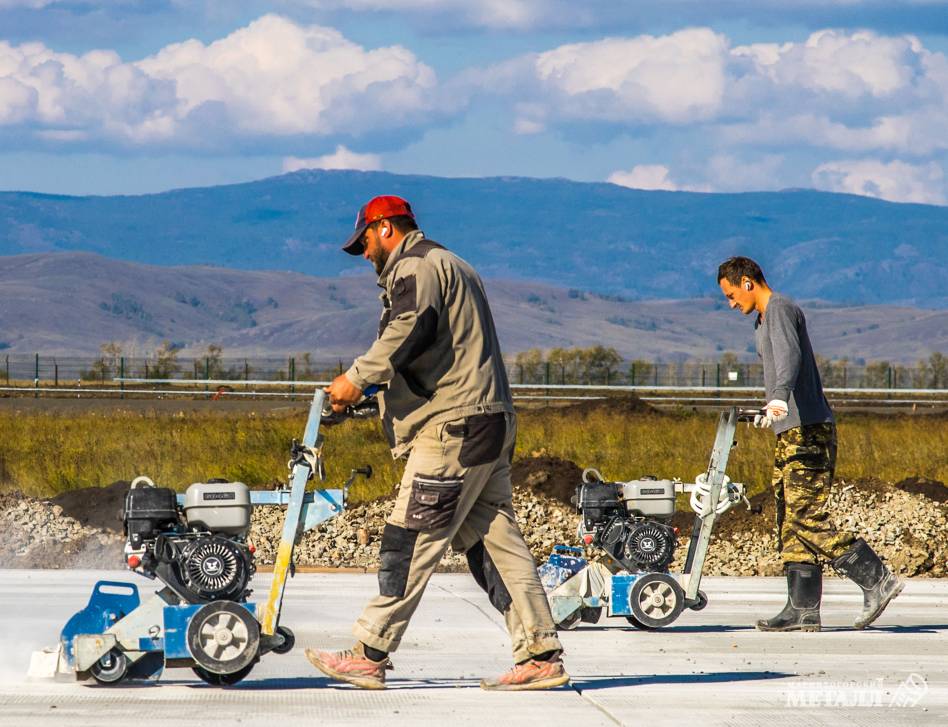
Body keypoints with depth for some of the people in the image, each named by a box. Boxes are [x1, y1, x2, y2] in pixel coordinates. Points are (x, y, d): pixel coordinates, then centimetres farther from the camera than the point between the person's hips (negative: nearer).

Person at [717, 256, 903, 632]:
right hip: (790, 433, 10)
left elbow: (789, 355, -27)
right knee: (790, 522, 4)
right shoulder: (764, 318, 23)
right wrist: (768, 411, 50)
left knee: (807, 519, -15)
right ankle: (803, 610, 2)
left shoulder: (780, 308, -8)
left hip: (808, 431, -10)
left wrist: (780, 397, -44)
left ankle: (877, 580, -12)